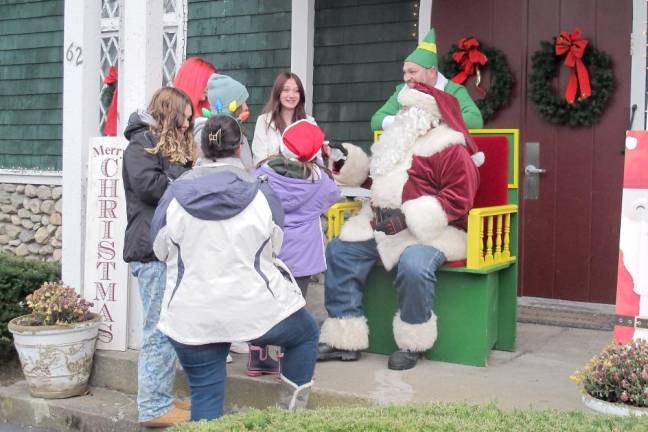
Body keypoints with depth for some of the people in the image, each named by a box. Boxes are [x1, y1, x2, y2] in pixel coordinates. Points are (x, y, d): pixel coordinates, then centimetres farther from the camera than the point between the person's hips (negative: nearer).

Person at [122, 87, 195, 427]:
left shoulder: (175, 147, 23)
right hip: (154, 250, -10)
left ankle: (162, 399, 20)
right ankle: (153, 408, -1)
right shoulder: (142, 142, -6)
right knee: (160, 330, -7)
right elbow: (148, 184, -20)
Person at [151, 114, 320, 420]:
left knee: (205, 394, 10)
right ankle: (291, 412, 28)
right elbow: (274, 249, 6)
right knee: (306, 335, 25)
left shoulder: (176, 193, -6)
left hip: (191, 318, 1)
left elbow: (161, 250, 6)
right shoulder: (262, 194, -7)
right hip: (255, 308, -1)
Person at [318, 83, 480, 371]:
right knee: (339, 252, -2)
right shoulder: (398, 143, 19)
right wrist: (348, 159, 17)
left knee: (413, 266, -36)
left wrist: (409, 216, -23)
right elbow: (376, 178, 33)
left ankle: (413, 343, -11)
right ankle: (344, 339, -1)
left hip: (428, 230, -8)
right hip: (383, 226, 9)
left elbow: (459, 198, -18)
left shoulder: (450, 150, -9)